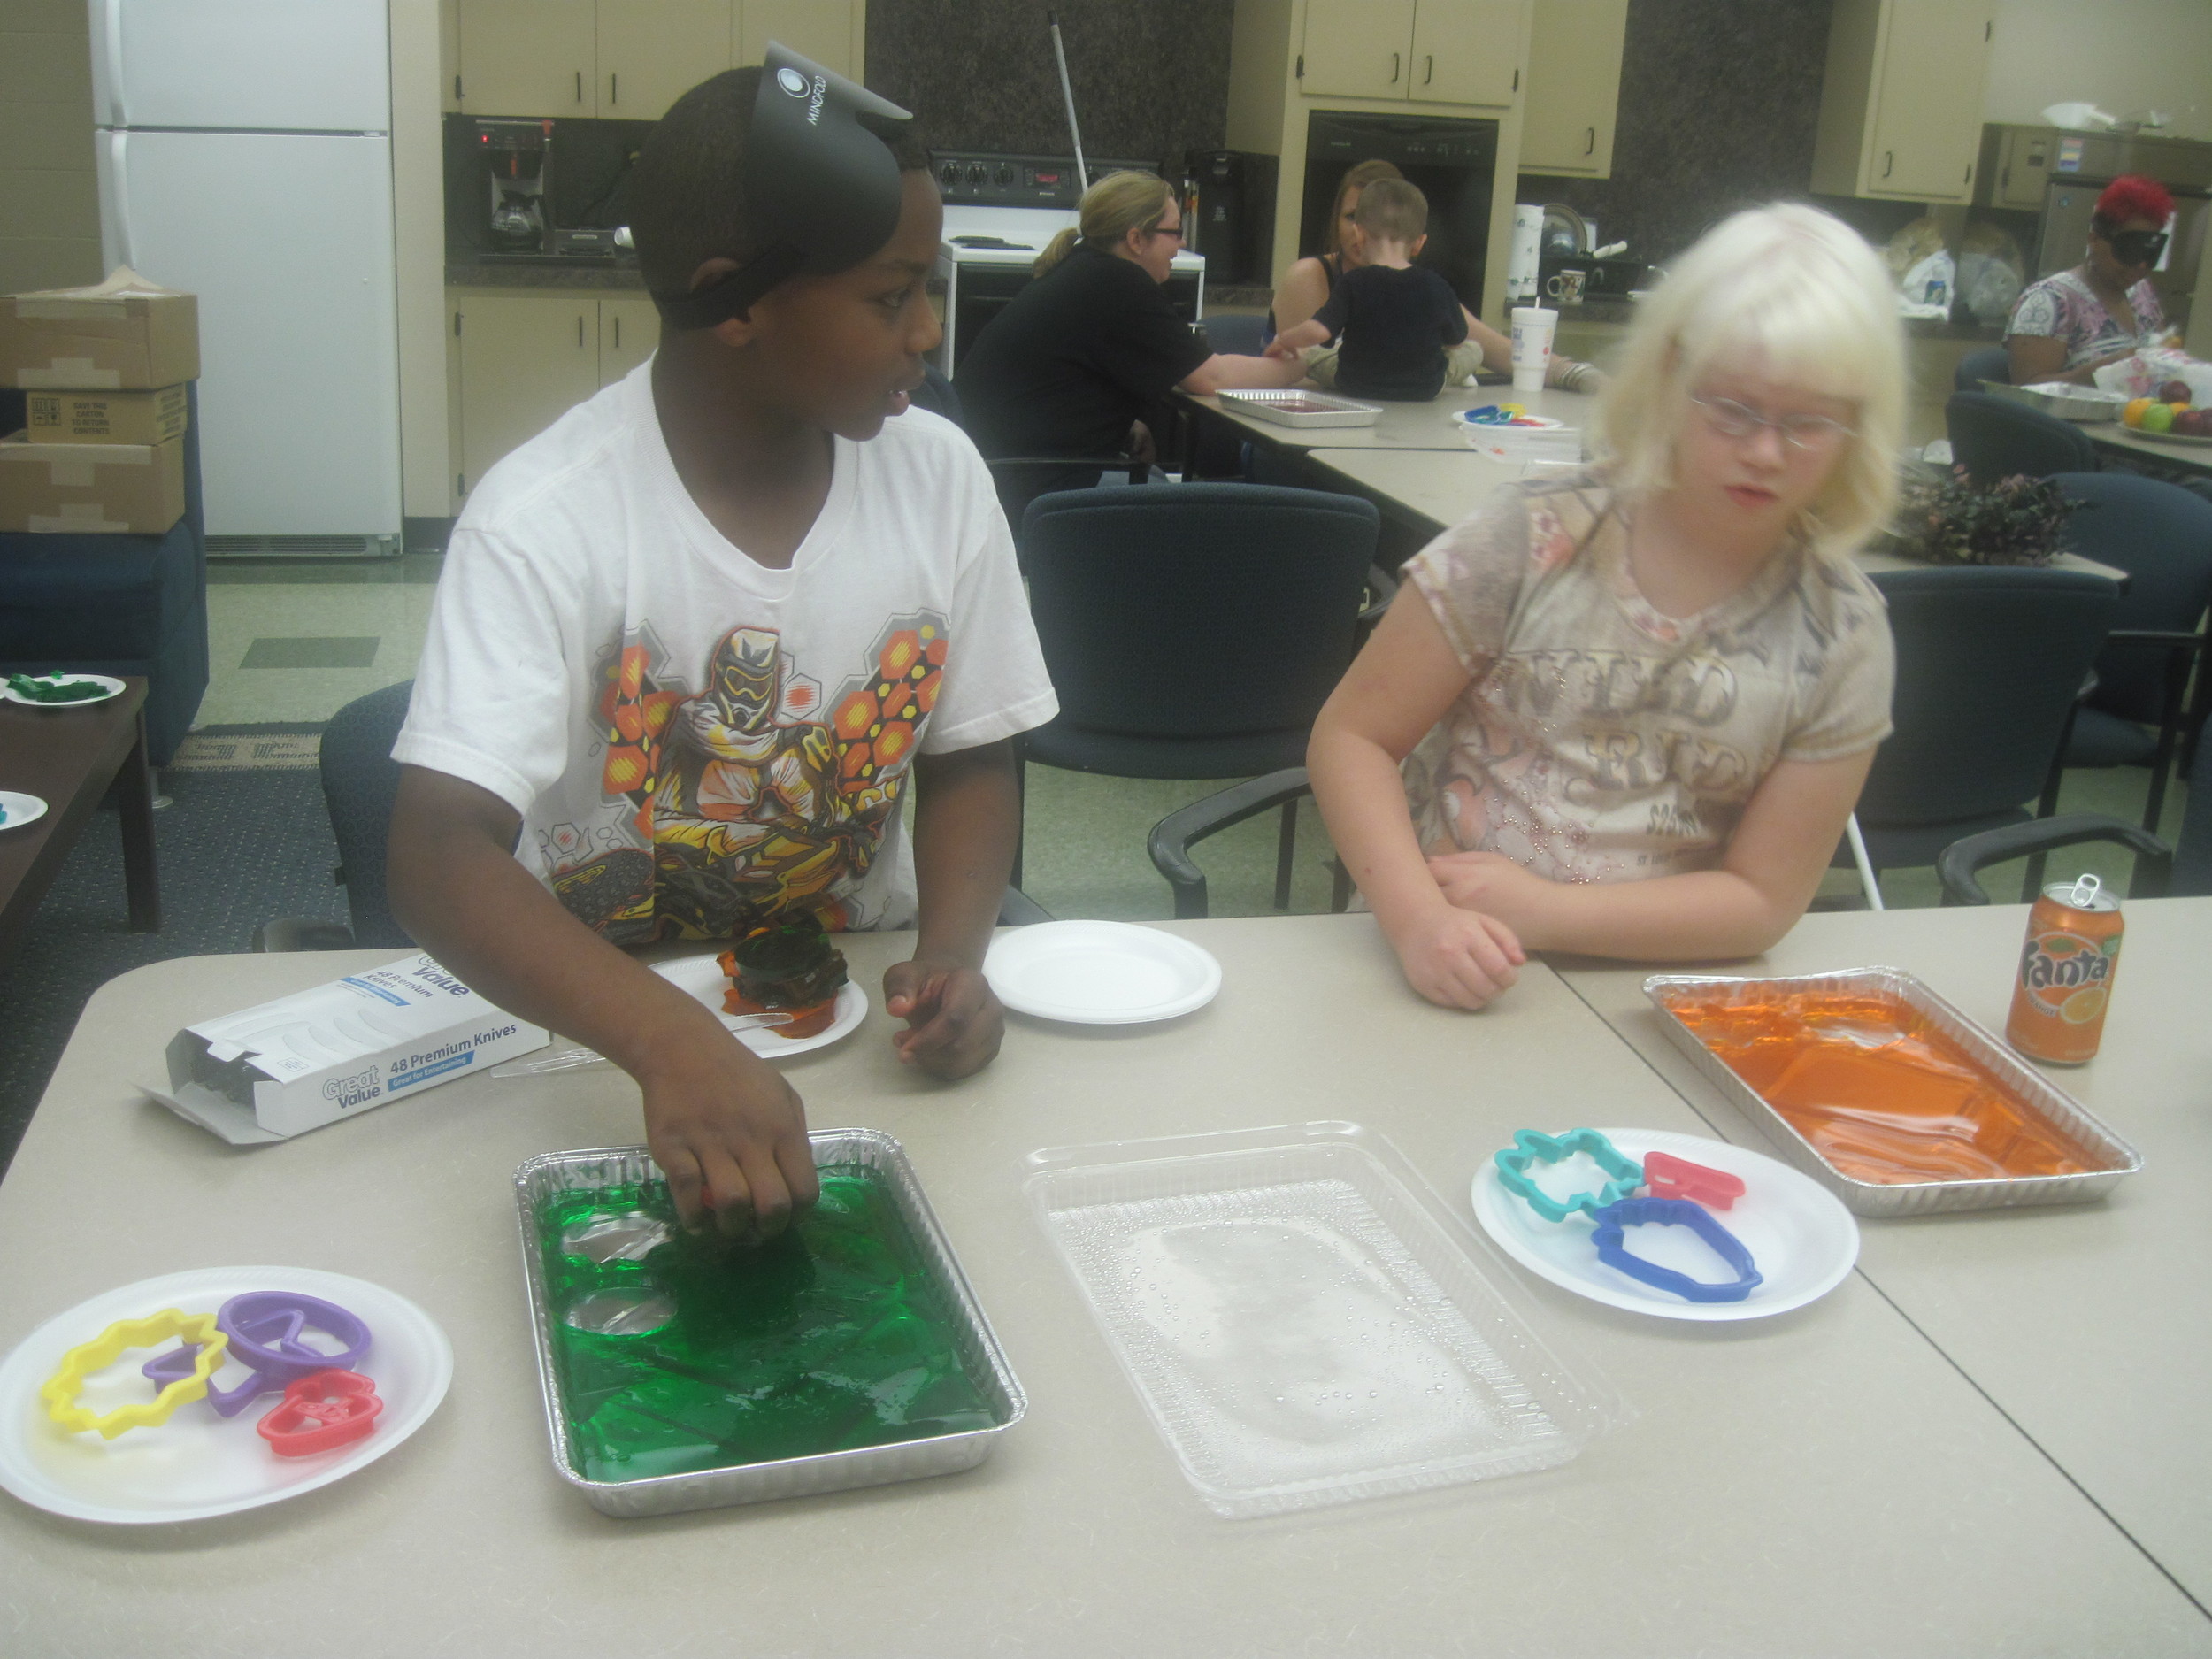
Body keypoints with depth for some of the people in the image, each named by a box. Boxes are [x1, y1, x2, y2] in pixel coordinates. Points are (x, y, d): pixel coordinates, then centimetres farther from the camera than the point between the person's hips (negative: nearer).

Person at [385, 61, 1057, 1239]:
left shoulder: (938, 473, -7)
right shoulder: (544, 519, -21)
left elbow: (970, 760, 3)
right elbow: (439, 861, -30)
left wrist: (951, 953, -17)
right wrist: (672, 1044, -47)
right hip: (596, 1008, -3)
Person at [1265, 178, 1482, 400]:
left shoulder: (1354, 283, -16)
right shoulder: (1437, 288, -11)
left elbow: (1318, 331, -25)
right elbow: (1456, 341, 2)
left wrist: (1283, 341, -6)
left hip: (1357, 387, 1)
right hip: (1425, 389, 0)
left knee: (1306, 352, 24)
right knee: (1473, 350, 25)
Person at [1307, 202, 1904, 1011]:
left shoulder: (1842, 634, -1)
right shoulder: (1538, 535, -6)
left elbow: (1762, 900, -1)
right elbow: (1352, 738, -5)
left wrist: (1543, 910, -16)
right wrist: (1420, 919, -22)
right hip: (1443, 984, -3)